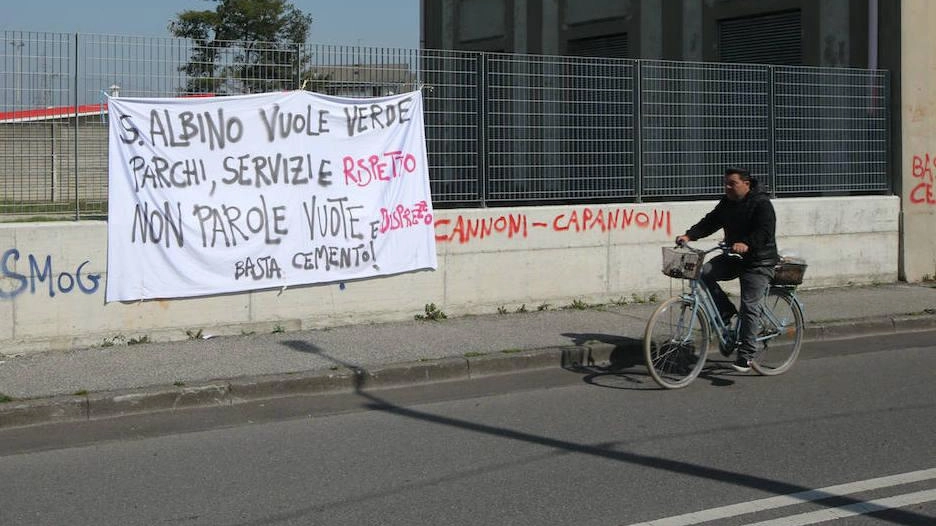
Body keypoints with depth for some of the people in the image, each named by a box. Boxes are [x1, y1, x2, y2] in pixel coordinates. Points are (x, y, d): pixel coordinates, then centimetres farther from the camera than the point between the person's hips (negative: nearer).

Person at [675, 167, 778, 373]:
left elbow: (765, 231, -27)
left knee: (750, 307, -11)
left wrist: (747, 244, -45)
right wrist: (689, 235, -14)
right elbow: (710, 222, 3)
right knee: (704, 273, -15)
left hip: (758, 261, -7)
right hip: (734, 257, 7)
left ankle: (745, 355, -5)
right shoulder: (726, 203, 8)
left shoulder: (761, 203, -15)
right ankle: (726, 313, 1)